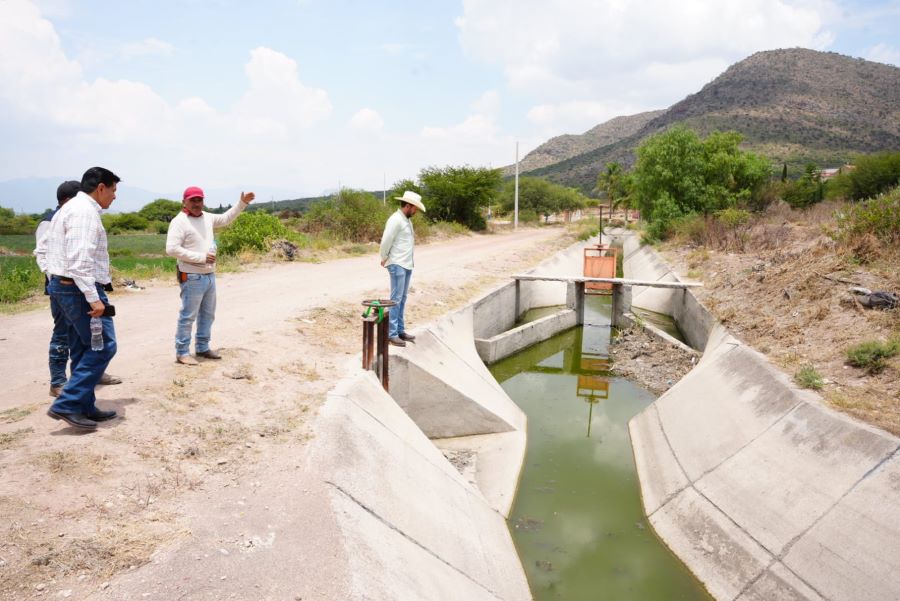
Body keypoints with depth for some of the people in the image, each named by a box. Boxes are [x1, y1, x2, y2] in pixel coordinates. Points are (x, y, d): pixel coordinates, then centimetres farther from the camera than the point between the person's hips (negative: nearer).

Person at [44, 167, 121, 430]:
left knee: (82, 350, 13)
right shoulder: (85, 211, -16)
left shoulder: (71, 208, 17)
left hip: (64, 286, 11)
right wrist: (93, 298, -25)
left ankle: (85, 408, 20)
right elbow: (79, 260, -24)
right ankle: (66, 405, -5)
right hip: (80, 289, -11)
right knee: (103, 346, -6)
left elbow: (74, 255, 16)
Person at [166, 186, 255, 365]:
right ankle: (182, 352, 8)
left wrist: (242, 203, 19)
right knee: (188, 317, -2)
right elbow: (172, 249, -21)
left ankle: (202, 348, 28)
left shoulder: (207, 217, 10)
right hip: (192, 278, -8)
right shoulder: (179, 221, -12)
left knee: (207, 314, 16)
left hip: (210, 276, 8)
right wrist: (201, 257, -21)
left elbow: (226, 218, 28)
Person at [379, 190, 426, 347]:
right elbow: (386, 241, -18)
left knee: (402, 299, 12)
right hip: (397, 265, -9)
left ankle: (400, 331, 20)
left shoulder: (407, 220, 15)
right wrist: (384, 258, -3)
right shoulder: (396, 220, -15)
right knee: (396, 299, -7)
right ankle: (391, 334, -4)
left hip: (407, 265, 9)